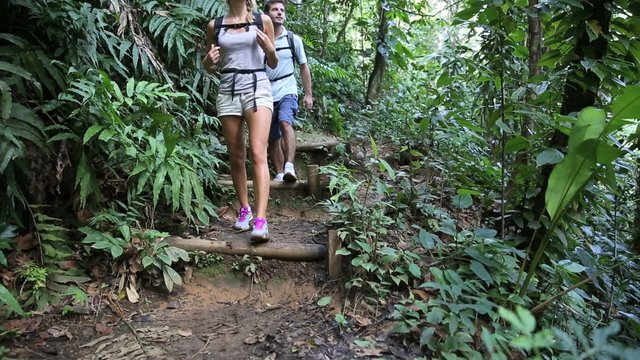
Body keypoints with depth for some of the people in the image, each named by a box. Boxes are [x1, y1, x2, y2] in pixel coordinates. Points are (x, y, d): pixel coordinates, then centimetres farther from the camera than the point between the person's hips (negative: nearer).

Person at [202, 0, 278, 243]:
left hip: (257, 88, -2)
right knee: (236, 157, 5)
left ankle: (261, 220, -21)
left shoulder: (262, 20, 7)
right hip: (228, 91, 3)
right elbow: (209, 67, 18)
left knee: (258, 153, -16)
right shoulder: (214, 26, 11)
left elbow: (273, 64, 12)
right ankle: (245, 210, 20)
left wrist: (269, 49, -9)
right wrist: (209, 61, -4)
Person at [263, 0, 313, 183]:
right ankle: (279, 174, 18)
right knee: (272, 138, 7)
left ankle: (289, 167, -36)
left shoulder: (293, 39, 4)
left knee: (285, 122, -30)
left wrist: (308, 94, 7)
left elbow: (304, 66, 10)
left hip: (287, 91, -2)